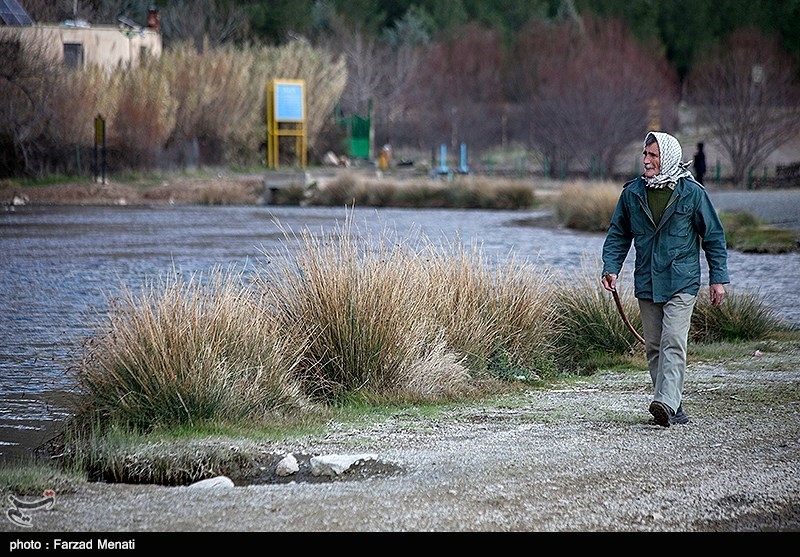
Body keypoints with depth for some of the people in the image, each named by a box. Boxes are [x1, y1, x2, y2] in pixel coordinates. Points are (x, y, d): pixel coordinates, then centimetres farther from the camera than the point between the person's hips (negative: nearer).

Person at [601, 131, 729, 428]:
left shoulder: (691, 192, -4)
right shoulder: (632, 193, 5)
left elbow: (713, 236, 2)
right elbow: (618, 234, 13)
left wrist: (718, 278, 0)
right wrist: (611, 267, -2)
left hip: (681, 283, -5)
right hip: (646, 283, 5)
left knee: (673, 342, -17)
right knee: (653, 346, 7)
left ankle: (665, 402, -26)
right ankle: (673, 407, 15)